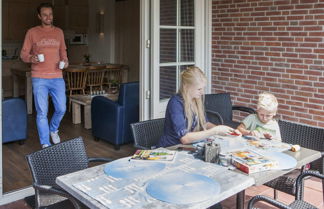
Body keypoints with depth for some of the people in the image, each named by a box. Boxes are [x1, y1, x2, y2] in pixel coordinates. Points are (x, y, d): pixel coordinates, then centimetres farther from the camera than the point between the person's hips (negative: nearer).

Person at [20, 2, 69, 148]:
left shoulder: (59, 32, 12)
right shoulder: (32, 32, 2)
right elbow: (23, 54, 3)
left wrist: (65, 61, -1)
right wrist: (31, 58, -19)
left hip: (57, 78, 3)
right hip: (39, 79, -3)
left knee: (61, 109, 6)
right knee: (42, 112, -2)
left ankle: (53, 129, 37)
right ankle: (45, 144, 9)